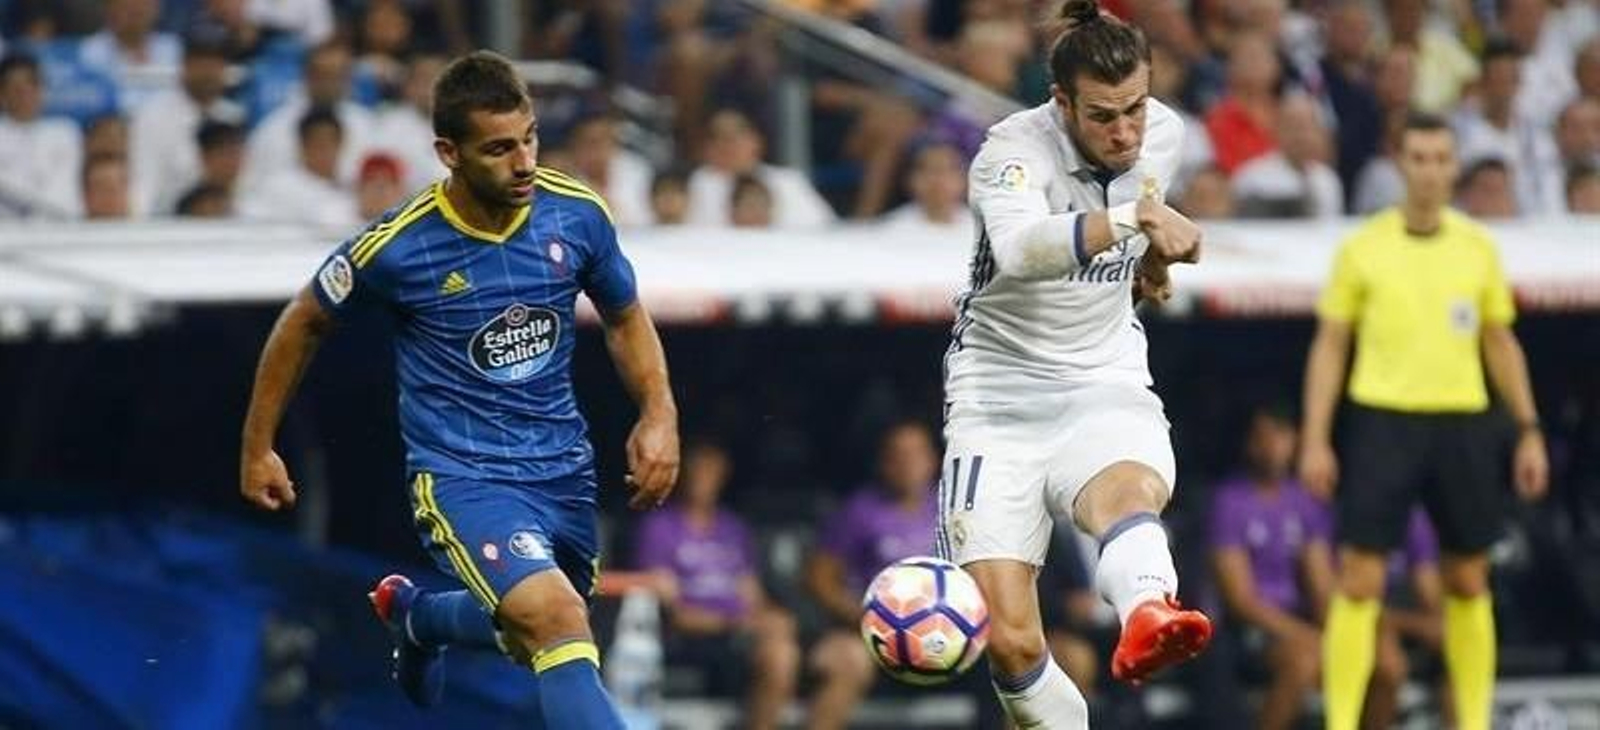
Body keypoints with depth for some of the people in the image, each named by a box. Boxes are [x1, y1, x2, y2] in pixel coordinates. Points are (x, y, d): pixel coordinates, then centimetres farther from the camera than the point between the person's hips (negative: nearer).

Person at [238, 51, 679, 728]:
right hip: (462, 476, -5)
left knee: (534, 638, 24)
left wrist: (659, 413, -5)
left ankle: (414, 615, 56)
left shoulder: (577, 215, -8)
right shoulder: (396, 246, -17)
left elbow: (625, 317, 12)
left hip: (563, 468, 5)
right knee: (558, 623, -28)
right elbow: (304, 322, 3)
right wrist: (257, 449, 9)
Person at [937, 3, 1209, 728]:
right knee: (1010, 642, -13)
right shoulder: (1015, 149, -19)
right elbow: (1019, 246, -42)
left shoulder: (1162, 133, 0)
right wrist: (1131, 218, -52)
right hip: (1001, 394, -2)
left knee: (1130, 491, -37)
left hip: (1105, 387, 2)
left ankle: (1146, 618, -67)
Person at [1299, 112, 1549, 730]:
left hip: (1462, 424, 3)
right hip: (1384, 422, -3)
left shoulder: (1478, 248, 7)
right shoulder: (1363, 249, 0)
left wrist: (1529, 430, 7)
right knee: (1359, 582, -8)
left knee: (1468, 583, 8)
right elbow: (1330, 346, 3)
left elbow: (1501, 344, 14)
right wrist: (1315, 440, -3)